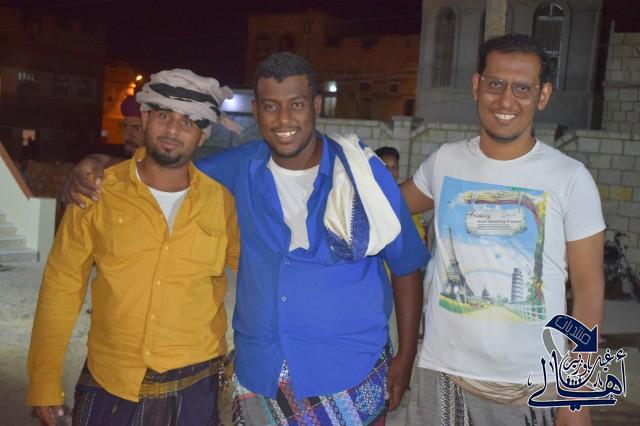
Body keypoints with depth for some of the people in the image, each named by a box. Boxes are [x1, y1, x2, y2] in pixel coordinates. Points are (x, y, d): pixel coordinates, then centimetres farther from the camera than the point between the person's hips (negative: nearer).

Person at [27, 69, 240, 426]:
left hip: (194, 387, 0)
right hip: (107, 384, 0)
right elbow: (62, 286, -1)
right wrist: (45, 380, 0)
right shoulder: (98, 192, -7)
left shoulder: (221, 199, -6)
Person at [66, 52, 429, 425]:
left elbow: (406, 266, 0)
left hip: (349, 372, -2)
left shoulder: (364, 174, -8)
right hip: (259, 371, 2)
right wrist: (99, 168, -6)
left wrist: (405, 358, -1)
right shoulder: (238, 169, -2)